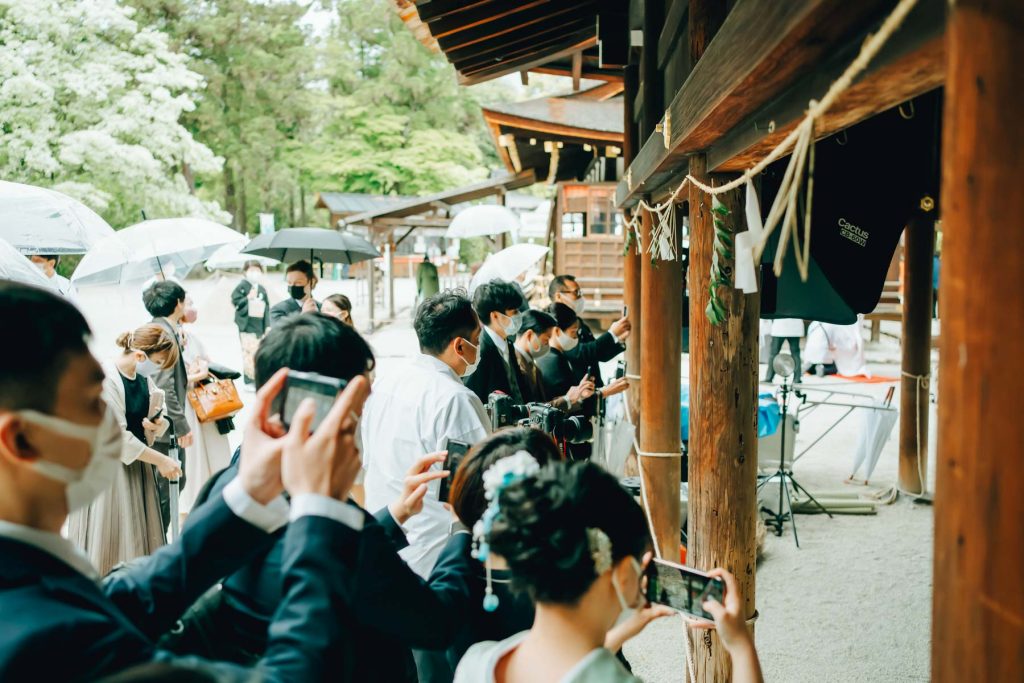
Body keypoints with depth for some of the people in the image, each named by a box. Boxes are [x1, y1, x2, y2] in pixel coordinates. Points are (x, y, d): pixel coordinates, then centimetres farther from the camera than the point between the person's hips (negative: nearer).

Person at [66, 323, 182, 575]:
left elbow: (155, 417, 16)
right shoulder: (106, 379, -19)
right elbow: (118, 437, -20)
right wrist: (160, 460, -17)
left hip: (138, 463, 7)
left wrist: (158, 425, -9)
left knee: (140, 536, 11)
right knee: (110, 538, 0)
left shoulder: (144, 378, 4)